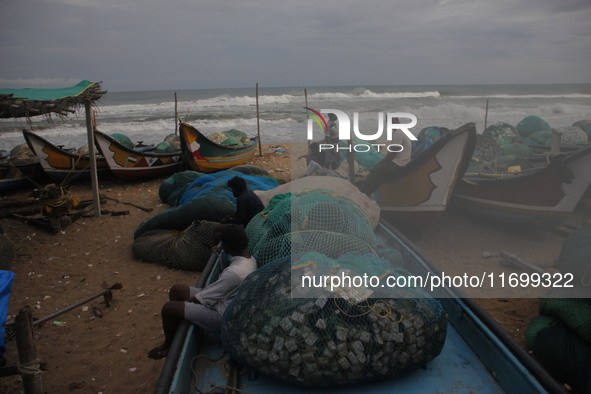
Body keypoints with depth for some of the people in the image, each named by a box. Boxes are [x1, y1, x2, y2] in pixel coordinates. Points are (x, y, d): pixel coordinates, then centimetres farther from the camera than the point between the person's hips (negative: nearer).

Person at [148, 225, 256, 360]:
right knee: (176, 290, 10)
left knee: (168, 308, -12)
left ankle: (168, 346, 16)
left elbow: (201, 299, -21)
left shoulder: (234, 272, -31)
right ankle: (176, 337, 21)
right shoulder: (250, 259, -2)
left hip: (221, 318, -10)